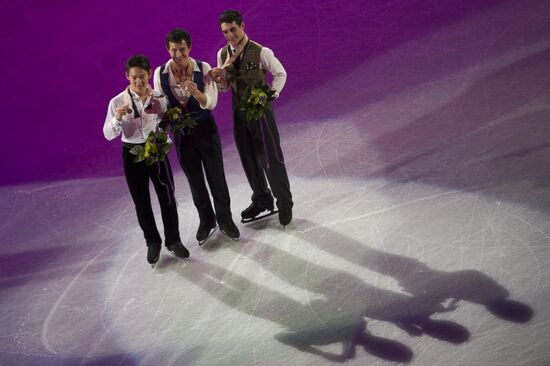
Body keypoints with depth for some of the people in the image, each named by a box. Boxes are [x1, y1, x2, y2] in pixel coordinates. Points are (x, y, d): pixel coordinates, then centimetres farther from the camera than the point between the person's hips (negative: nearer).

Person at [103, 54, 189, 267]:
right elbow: (108, 134, -10)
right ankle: (152, 242, 30)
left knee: (167, 197, 4)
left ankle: (173, 240, 23)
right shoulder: (118, 102, -9)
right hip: (133, 153, 0)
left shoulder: (158, 99, -6)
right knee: (141, 201, 11)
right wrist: (117, 118, -28)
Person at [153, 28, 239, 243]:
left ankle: (225, 219, 25)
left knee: (216, 176, 7)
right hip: (181, 132, 2)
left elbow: (211, 103, -22)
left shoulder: (203, 69, -15)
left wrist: (195, 92, -40)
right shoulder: (160, 74, -10)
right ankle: (206, 220, 33)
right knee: (194, 179, 14)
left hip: (205, 129, -2)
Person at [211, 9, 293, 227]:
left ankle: (284, 204, 12)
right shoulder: (223, 55, 2)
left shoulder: (261, 52, -14)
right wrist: (218, 79, -14)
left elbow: (280, 74, -4)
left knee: (271, 159, -2)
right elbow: (226, 87, 9)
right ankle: (261, 200, 32)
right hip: (239, 112, 5)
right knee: (249, 160, 15)